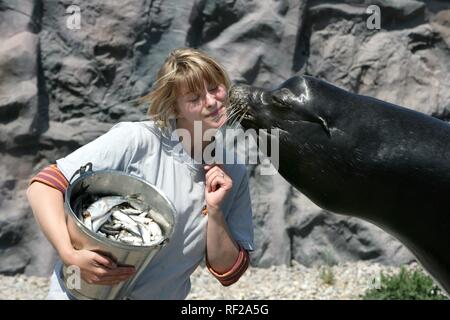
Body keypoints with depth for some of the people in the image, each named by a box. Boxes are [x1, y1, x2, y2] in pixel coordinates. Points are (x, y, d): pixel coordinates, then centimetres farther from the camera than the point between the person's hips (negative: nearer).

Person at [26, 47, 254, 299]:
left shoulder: (235, 174, -2)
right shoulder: (136, 140, -16)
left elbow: (229, 273, -1)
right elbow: (43, 186, -17)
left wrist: (215, 211, -15)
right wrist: (70, 255, -29)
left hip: (165, 295, 4)